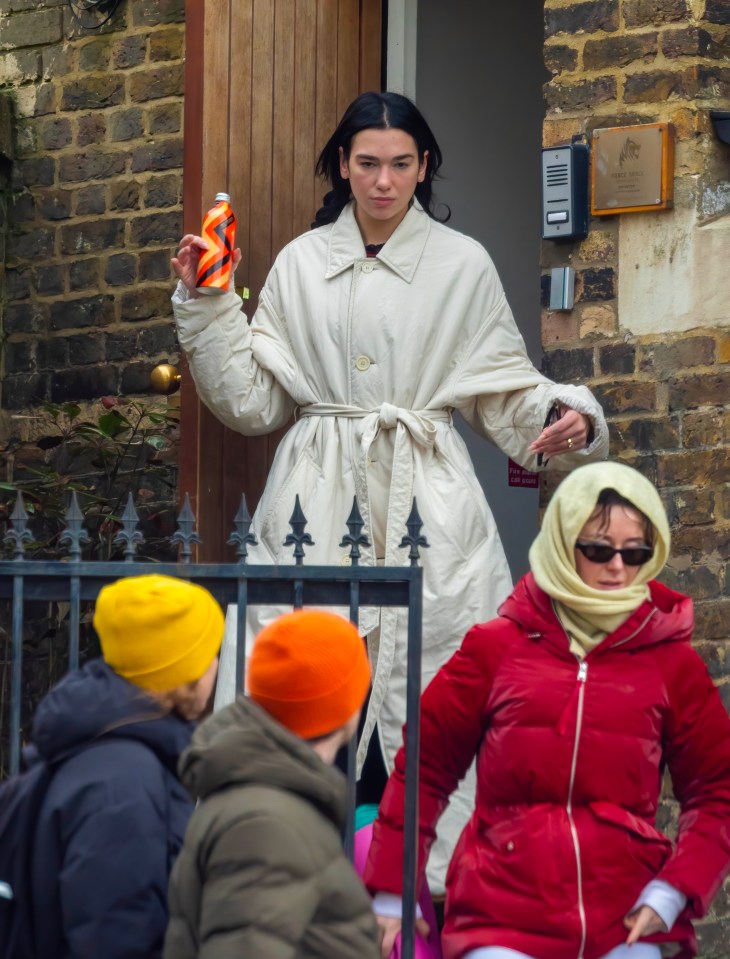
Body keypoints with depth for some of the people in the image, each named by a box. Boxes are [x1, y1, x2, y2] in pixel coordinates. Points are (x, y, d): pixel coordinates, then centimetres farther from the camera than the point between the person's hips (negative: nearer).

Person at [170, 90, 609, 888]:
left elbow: (507, 393, 9)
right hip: (319, 502, 1)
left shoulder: (463, 265, 8)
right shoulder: (300, 263, 12)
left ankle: (428, 880, 0)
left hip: (425, 509, -1)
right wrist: (205, 307, 4)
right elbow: (252, 400, 11)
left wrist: (563, 418, -11)